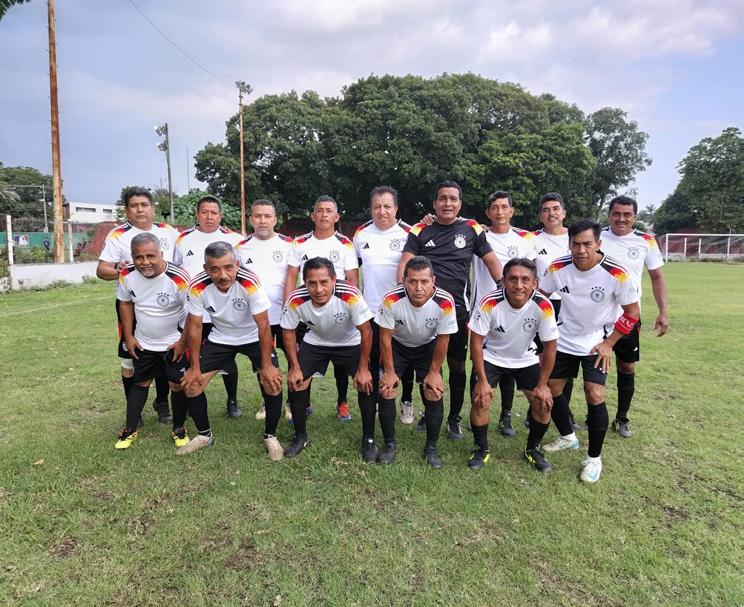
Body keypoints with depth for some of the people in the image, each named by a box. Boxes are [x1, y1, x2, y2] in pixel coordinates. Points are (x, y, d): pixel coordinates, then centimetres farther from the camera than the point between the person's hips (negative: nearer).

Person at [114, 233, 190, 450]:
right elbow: (125, 303, 4)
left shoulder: (178, 278, -30)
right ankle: (130, 430, 29)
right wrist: (128, 336, 3)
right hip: (143, 343, 4)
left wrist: (183, 342, -15)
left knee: (178, 385, 3)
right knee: (140, 383, 16)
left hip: (175, 343, -4)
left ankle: (179, 428, 23)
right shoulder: (127, 275, -15)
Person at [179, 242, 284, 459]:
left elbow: (263, 325, -24)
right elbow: (194, 327, -10)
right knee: (191, 383, -3)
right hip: (220, 338, 3)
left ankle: (270, 436, 5)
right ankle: (204, 435, 23)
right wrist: (195, 367, -7)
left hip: (254, 338, -3)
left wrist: (266, 366, -23)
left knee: (272, 382, -20)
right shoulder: (198, 287, -24)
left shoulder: (250, 283, -32)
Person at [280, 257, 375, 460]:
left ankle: (368, 439, 9)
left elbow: (366, 332, -23)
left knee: (366, 384, -14)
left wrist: (363, 369, -19)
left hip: (350, 343, -2)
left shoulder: (350, 296, -37)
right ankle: (300, 437, 16)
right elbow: (289, 332, -11)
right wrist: (295, 367, -10)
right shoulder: (296, 300, -30)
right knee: (296, 383, -7)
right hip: (315, 342, 2)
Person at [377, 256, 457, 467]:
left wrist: (434, 372, -8)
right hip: (397, 345, 0)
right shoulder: (391, 299, -33)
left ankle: (431, 447, 13)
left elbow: (442, 340, -16)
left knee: (434, 394, -8)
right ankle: (389, 444, 12)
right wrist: (389, 371, -11)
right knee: (386, 391, -9)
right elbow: (385, 337, -17)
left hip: (428, 347, 0)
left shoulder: (445, 303, -32)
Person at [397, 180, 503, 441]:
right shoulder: (420, 231, 3)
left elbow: (491, 261, 7)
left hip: (458, 309, 0)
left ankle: (454, 420, 25)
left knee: (457, 366, 8)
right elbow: (405, 263, -4)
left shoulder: (472, 229, 3)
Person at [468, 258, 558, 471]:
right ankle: (482, 449, 10)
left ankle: (533, 449, 21)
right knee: (481, 400, -15)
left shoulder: (543, 306, -26)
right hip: (491, 357, -2)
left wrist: (542, 385, -11)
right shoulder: (489, 303, -30)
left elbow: (549, 346, -14)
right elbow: (476, 342, -20)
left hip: (526, 359, 2)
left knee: (544, 403, -6)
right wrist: (482, 381, -20)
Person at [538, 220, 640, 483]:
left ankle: (594, 458, 9)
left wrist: (608, 343, -11)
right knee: (551, 388, 9)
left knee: (595, 396, -13)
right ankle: (568, 437, 36)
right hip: (563, 340, 4)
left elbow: (632, 312, -9)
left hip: (596, 344, -3)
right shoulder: (558, 268, -14)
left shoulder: (616, 273, -21)